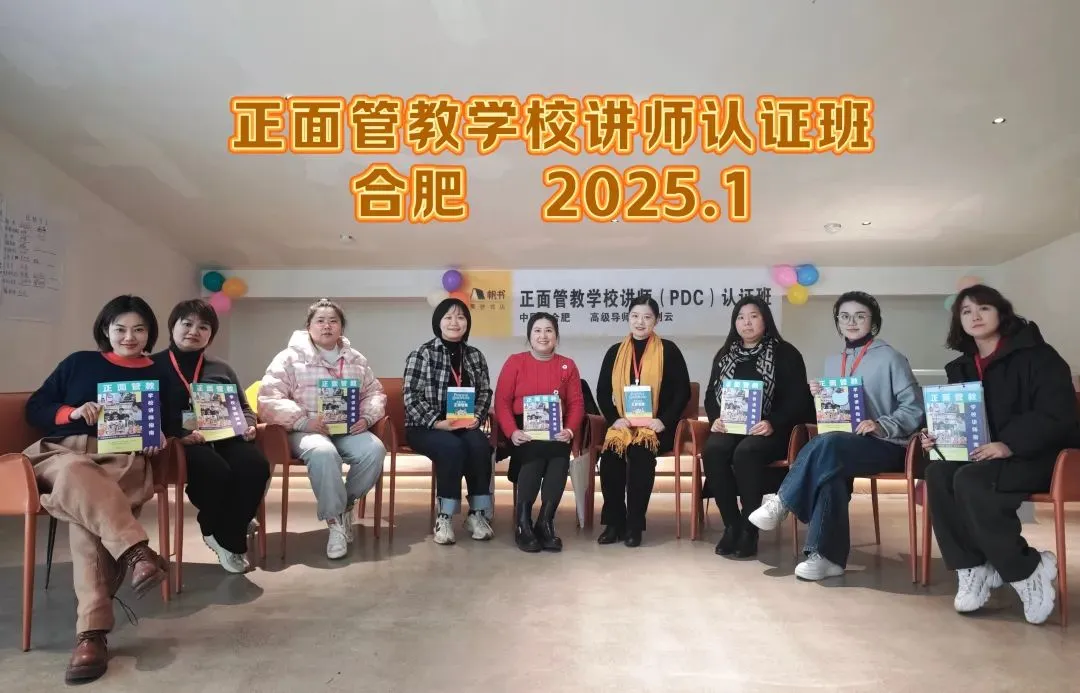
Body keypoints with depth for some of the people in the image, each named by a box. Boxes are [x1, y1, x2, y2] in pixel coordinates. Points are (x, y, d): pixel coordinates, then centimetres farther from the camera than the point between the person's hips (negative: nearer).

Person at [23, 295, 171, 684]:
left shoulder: (158, 375, 19)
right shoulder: (79, 362, 18)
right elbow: (34, 409, 15)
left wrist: (160, 439, -7)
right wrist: (71, 412, -5)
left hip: (124, 459, -1)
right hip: (63, 451, 1)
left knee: (86, 513, -35)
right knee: (76, 475, -40)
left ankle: (92, 631, -42)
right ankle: (138, 553, -52)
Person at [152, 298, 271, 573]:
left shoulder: (221, 369, 23)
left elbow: (244, 407, 24)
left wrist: (248, 426, 0)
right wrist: (180, 434, -20)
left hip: (224, 436, 4)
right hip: (180, 442, -4)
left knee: (256, 465, -27)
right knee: (216, 471, -34)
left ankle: (226, 536, -7)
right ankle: (231, 539, -5)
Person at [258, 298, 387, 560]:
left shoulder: (356, 360, 16)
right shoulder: (290, 358, 1)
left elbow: (376, 393, 15)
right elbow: (269, 400, -8)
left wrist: (366, 417, -8)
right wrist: (304, 421, -21)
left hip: (348, 429, 4)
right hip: (307, 430, -4)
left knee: (374, 450, -27)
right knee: (323, 453, -38)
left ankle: (346, 503, -1)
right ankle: (334, 520, -20)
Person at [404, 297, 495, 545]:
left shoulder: (475, 355, 11)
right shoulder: (422, 353, -4)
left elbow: (485, 393, 10)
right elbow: (411, 395, -10)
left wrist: (476, 418, -9)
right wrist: (436, 422, -20)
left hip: (465, 426, 4)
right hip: (425, 428, -4)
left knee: (480, 445, -29)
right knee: (452, 447, -34)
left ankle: (478, 513, -17)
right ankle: (444, 517, -21)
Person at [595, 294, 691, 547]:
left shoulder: (668, 350, 2)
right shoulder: (615, 352, 11)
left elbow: (683, 391, -2)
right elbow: (602, 392, 10)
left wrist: (663, 420, -13)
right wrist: (614, 419, -6)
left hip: (657, 426, -2)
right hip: (622, 424, 3)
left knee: (640, 451, -33)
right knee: (610, 452, -28)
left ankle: (635, 524, -21)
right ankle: (614, 522, -14)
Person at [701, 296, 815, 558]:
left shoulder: (785, 354, 3)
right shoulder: (724, 355, 17)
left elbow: (798, 398, -5)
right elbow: (711, 395, 14)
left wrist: (773, 423, -20)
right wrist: (716, 418, -7)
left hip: (771, 431, -4)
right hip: (730, 427, 4)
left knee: (746, 452, -36)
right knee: (712, 450, -29)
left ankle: (749, 529, -23)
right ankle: (731, 525, -19)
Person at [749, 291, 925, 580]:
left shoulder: (890, 358, -3)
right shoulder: (832, 362, 16)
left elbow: (915, 407, -7)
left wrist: (882, 426, -23)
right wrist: (820, 397, -2)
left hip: (884, 445, -5)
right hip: (841, 444, 5)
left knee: (826, 444, -36)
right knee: (830, 468, -32)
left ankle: (781, 503, -21)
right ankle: (827, 556, -31)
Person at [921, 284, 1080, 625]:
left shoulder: (1034, 353, -9)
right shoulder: (961, 366, 11)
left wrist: (1010, 444, -28)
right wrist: (938, 435, -9)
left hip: (1042, 456, -6)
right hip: (984, 454, 6)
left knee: (969, 481, -32)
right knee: (937, 473, -24)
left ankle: (1029, 571, -15)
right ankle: (972, 568, -17)